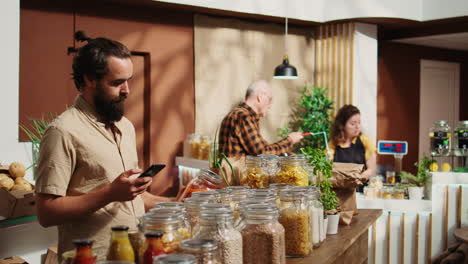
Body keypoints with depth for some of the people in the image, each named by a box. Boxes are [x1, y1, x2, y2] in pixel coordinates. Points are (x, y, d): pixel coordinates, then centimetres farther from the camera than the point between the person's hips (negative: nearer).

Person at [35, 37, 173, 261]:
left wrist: (171, 205, 7)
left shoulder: (126, 127, 12)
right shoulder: (63, 132, -13)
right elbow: (46, 212, -16)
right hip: (94, 257, -7)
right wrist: (110, 193, -22)